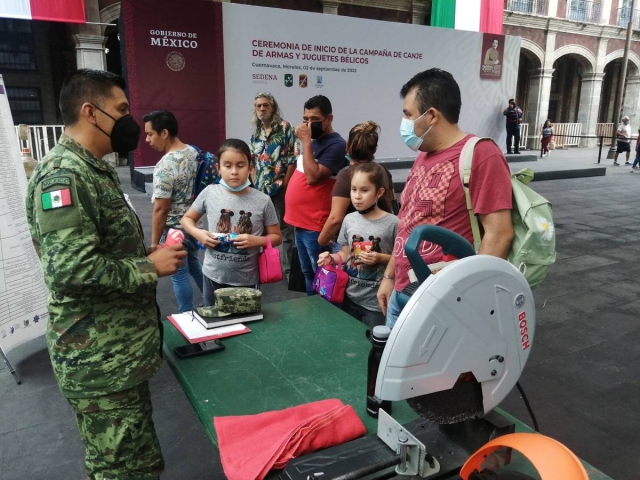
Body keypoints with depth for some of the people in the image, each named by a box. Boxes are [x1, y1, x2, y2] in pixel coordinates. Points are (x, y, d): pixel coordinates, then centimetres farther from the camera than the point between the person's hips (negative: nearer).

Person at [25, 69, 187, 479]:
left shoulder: (94, 170, 13)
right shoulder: (64, 176, -19)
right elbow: (72, 269, -29)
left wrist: (150, 257, 7)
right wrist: (150, 267, -18)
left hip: (120, 350, 10)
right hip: (100, 358, -10)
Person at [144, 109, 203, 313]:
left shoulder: (165, 166, -26)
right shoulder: (194, 152, -2)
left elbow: (160, 209, -23)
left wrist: (154, 243, -15)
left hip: (174, 229, -8)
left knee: (179, 274, 8)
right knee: (193, 263, 27)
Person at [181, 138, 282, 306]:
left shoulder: (263, 201, -11)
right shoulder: (209, 193, -7)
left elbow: (276, 237, -1)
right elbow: (187, 219, 8)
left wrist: (256, 241, -20)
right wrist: (198, 233, -12)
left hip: (246, 279, -1)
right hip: (213, 276, 2)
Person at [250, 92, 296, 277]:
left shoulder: (285, 127, -6)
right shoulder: (256, 132, 12)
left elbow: (294, 157, -11)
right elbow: (253, 160, 17)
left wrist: (285, 182, -14)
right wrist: (254, 182, 9)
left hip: (280, 185, -6)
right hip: (261, 186, 6)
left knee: (285, 227, 3)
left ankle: (287, 267, 13)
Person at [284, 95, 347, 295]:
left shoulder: (335, 144, -15)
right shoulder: (312, 140, 12)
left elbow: (313, 177, -25)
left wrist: (305, 142, -20)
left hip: (315, 225, -9)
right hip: (299, 221, 9)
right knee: (308, 273, 21)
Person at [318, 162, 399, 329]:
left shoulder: (392, 223, -13)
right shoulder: (349, 220, 1)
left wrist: (380, 258, -21)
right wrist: (331, 258, -9)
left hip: (376, 301, -4)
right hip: (350, 297, 4)